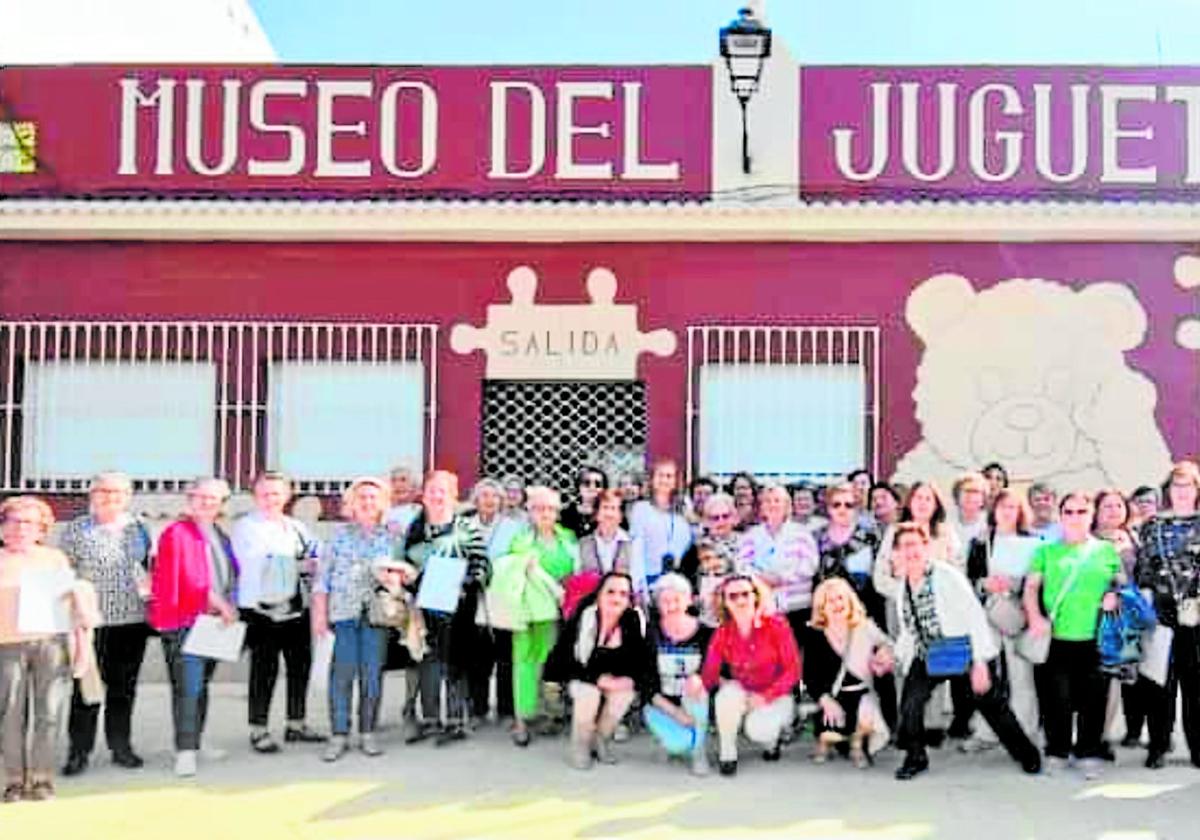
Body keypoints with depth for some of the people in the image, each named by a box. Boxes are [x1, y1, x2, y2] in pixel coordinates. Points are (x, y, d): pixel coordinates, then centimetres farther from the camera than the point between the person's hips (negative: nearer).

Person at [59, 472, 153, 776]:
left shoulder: (138, 529, 11)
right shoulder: (77, 529, 2)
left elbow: (150, 568, 18)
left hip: (133, 618, 3)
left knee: (124, 687, 10)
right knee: (86, 687, -2)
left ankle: (121, 746, 20)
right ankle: (79, 751, 8)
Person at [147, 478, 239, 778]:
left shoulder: (221, 536, 18)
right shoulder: (176, 533, -6)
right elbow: (188, 577, -16)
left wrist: (227, 607, 13)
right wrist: (216, 601, -19)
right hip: (185, 620, -7)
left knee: (202, 685, 13)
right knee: (188, 687, -12)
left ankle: (193, 744, 22)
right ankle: (185, 752, -11)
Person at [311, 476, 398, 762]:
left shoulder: (391, 536, 11)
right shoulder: (340, 533, 8)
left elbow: (400, 571, 14)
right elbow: (323, 575, 6)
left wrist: (407, 574, -10)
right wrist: (319, 613, -1)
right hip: (343, 611, -1)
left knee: (372, 674, 1)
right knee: (342, 673, -5)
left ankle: (367, 733, 12)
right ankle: (339, 735, 3)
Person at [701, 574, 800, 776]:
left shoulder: (776, 625, -15)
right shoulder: (723, 633, -7)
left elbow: (793, 670, -14)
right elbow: (709, 674, -10)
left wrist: (765, 697, -23)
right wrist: (698, 683, -32)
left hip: (776, 696, -2)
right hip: (742, 692, 3)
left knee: (757, 729, -31)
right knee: (727, 694, -32)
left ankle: (773, 738, 9)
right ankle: (727, 755, -10)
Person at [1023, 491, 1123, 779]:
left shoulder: (1107, 550, 11)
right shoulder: (1046, 550, 9)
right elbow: (1031, 586, 7)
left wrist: (1115, 594, -6)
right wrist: (1035, 617, -7)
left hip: (1095, 638, 1)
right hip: (1056, 638, 0)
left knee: (1093, 699, 2)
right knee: (1057, 699, 2)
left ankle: (1089, 754, 14)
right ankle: (1057, 752, 15)